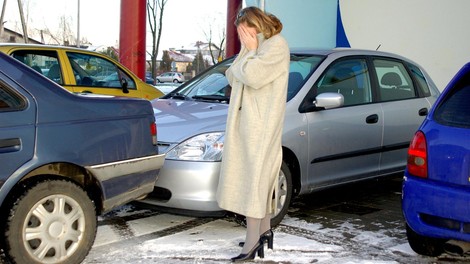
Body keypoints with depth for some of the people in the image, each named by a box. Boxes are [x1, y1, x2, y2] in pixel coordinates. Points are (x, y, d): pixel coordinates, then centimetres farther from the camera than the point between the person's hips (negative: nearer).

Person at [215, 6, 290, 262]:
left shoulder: (277, 45, -9)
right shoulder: (254, 47, 19)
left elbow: (252, 76, -21)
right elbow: (232, 77, 12)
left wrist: (251, 49, -7)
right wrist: (246, 51, 1)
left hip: (261, 123, -9)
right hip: (244, 120, 9)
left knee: (255, 177, -11)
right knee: (262, 177, 13)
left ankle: (253, 240, -10)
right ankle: (264, 230, 21)